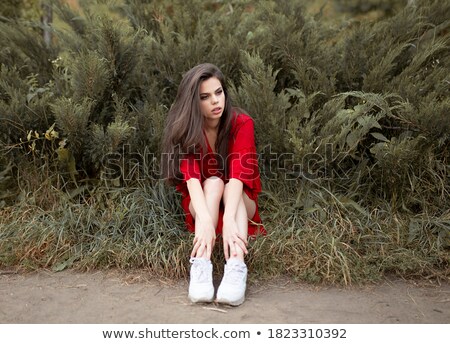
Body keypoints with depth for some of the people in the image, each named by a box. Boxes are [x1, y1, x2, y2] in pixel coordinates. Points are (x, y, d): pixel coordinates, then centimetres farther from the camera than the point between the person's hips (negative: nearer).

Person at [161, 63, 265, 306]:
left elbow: (239, 172, -31)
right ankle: (200, 266, -46)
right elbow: (190, 175, -31)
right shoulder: (183, 128, -16)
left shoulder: (242, 123, -17)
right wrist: (206, 220, -48)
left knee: (229, 188, -32)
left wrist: (229, 219, -48)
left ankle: (236, 267, -51)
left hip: (239, 200, 0)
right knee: (213, 183, -31)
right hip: (200, 202, 0)